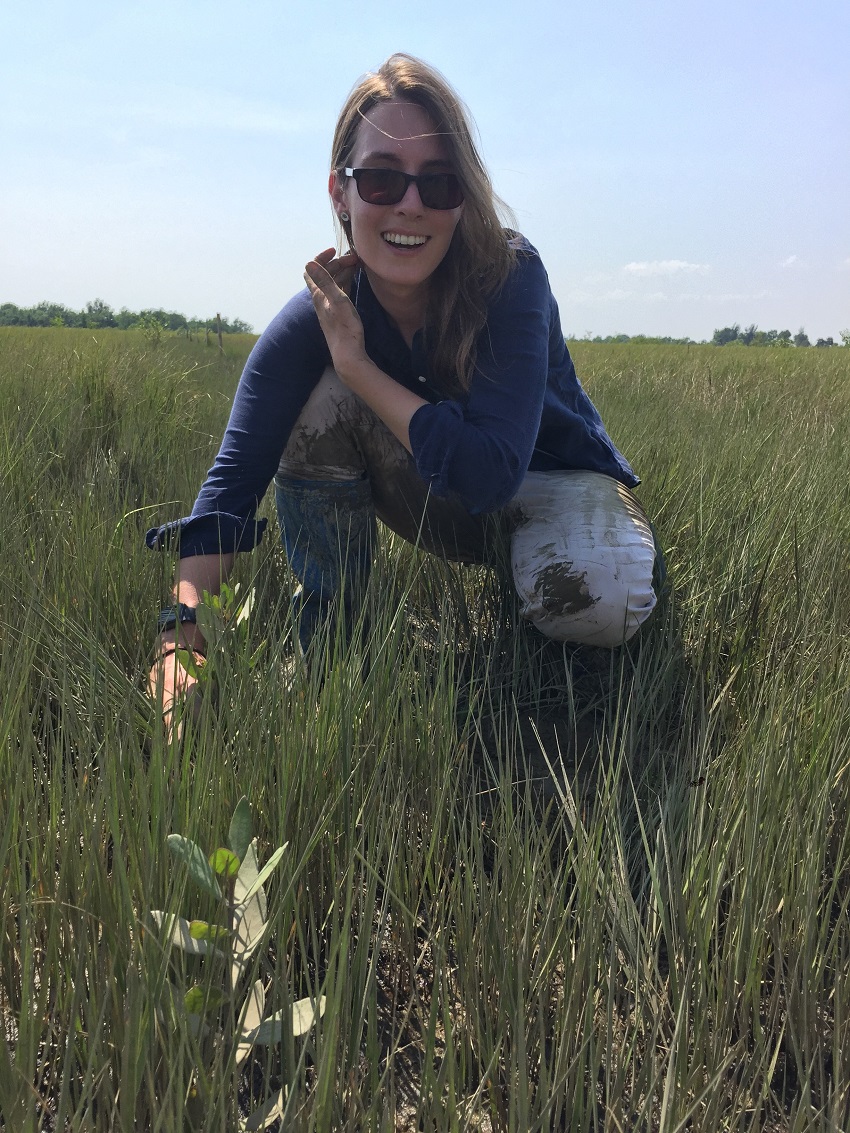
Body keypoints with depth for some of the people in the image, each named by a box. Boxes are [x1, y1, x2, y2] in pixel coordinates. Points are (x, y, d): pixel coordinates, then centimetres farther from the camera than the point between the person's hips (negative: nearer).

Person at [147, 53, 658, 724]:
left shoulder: (511, 279, -27)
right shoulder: (319, 316, -18)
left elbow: (489, 476, -36)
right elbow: (234, 477, -24)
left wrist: (355, 361, -31)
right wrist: (183, 628, -38)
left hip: (550, 481, -2)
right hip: (443, 502, 2)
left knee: (598, 605, -35)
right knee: (322, 396, -23)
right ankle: (327, 630, -7)